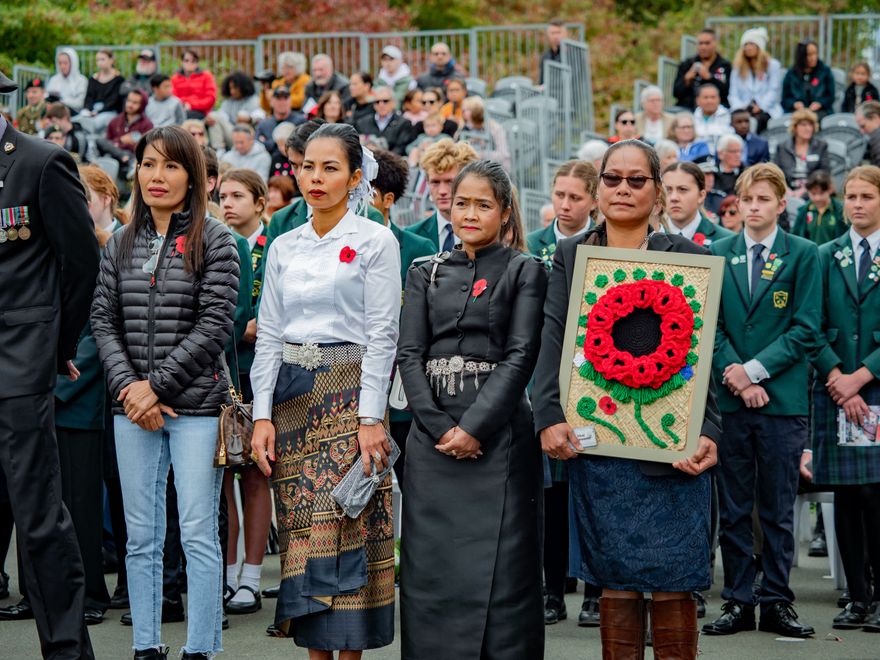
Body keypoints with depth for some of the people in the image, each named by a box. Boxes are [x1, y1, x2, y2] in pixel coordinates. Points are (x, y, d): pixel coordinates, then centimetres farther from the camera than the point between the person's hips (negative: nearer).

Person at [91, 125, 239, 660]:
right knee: (141, 535, 8)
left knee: (198, 532, -4)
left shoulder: (214, 240, -2)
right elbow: (104, 320, 8)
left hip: (196, 404, -4)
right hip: (133, 410, 4)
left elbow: (215, 325, -9)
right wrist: (127, 385, -7)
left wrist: (158, 385, -12)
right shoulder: (122, 244, 11)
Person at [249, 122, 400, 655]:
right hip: (292, 395, 5)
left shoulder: (376, 241, -2)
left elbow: (382, 335, -6)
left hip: (349, 392, -5)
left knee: (347, 525, -7)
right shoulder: (284, 247, 12)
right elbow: (269, 335, 11)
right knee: (301, 527, 3)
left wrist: (371, 417, -13)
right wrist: (263, 415, 2)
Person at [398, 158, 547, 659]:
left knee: (498, 567, -4)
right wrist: (437, 426, -9)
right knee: (431, 566, 3)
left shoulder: (526, 272, 3)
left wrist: (474, 426, -14)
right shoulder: (427, 275, 13)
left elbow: (521, 355, -6)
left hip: (498, 433, -3)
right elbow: (409, 354, 5)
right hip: (433, 435, 3)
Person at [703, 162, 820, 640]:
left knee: (778, 509, 4)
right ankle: (737, 602, 12)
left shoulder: (804, 255, 2)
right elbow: (711, 324, 4)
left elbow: (805, 330, -3)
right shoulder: (717, 253, 8)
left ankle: (776, 602, 10)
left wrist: (754, 369, -11)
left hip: (783, 399, -2)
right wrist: (735, 377, -9)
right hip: (730, 400, 2)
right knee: (733, 508, 6)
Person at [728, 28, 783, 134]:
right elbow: (734, 94, 13)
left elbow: (773, 92, 1)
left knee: (757, 120, -38)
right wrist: (740, 108, -8)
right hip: (744, 110, 2)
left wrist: (759, 107, -13)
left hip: (766, 110, -2)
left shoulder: (773, 65, 11)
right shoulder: (738, 67, 22)